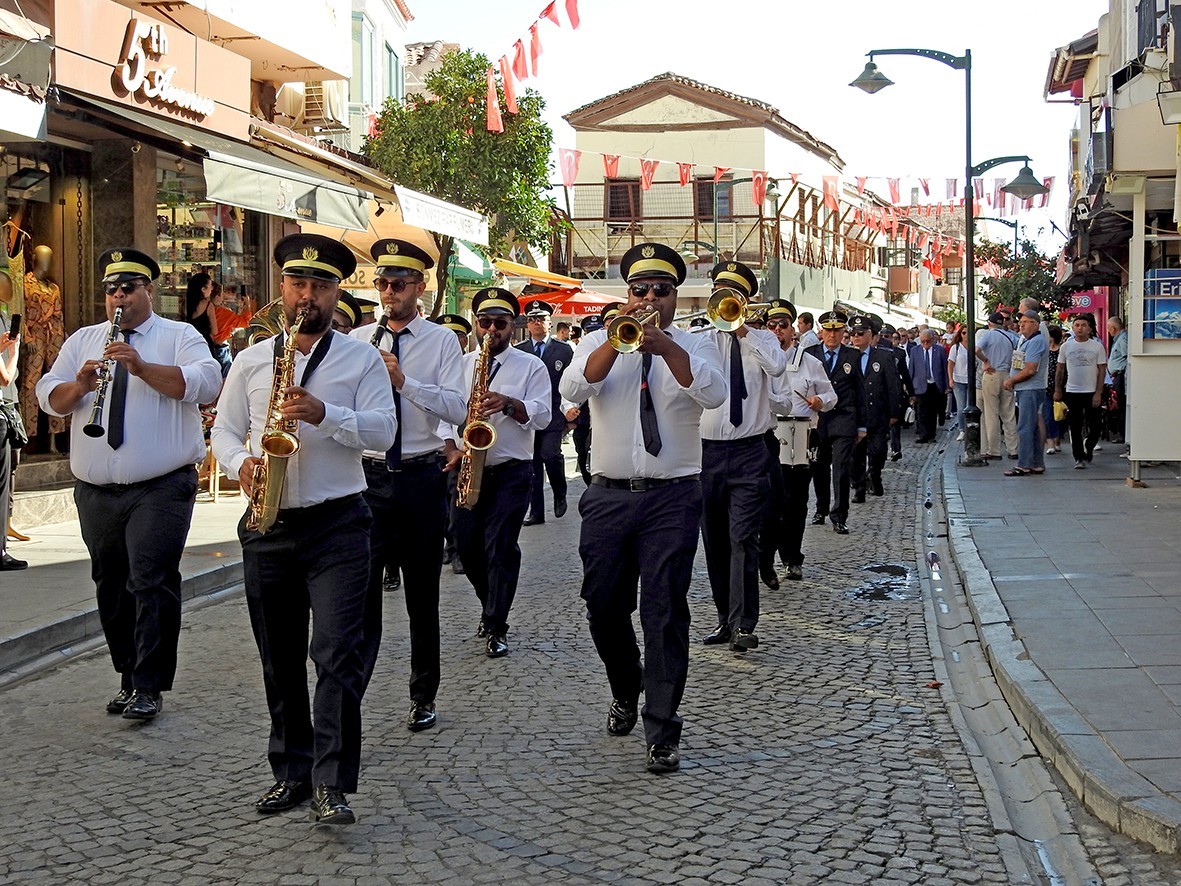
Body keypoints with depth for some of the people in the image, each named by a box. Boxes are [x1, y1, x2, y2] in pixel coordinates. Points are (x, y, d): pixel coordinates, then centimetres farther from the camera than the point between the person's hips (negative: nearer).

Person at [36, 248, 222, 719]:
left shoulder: (180, 336, 5)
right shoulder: (82, 340, 17)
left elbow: (205, 383, -13)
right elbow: (48, 397, 7)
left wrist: (143, 368, -23)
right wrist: (80, 384, -14)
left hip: (160, 489, -5)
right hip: (96, 491, 5)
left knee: (153, 584, -11)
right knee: (111, 589, 10)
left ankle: (149, 688, -7)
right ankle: (128, 678, 22)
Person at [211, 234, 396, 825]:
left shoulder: (361, 359, 3)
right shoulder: (251, 360, 12)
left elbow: (383, 430, -7)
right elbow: (224, 428, 13)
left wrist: (324, 414, -21)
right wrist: (241, 463, -9)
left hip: (337, 527, -4)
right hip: (268, 528, 4)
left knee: (336, 656, -12)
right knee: (280, 661, 11)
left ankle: (331, 785, -11)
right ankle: (292, 772, 22)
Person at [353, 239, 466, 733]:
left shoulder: (442, 341, 2)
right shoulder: (357, 341, 8)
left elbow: (457, 408, -10)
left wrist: (405, 381, -20)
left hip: (421, 479, 0)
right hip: (366, 476, 1)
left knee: (422, 594, 11)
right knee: (360, 590, -10)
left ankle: (423, 697, 24)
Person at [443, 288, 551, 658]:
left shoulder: (531, 366, 3)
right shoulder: (459, 365, 11)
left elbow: (542, 416, -7)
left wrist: (509, 404, -24)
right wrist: (450, 449, -9)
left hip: (511, 471, -3)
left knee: (500, 545, -10)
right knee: (468, 547, 6)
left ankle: (496, 628, -4)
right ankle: (492, 606, 31)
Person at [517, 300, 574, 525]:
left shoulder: (564, 350, 6)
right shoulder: (518, 351, 9)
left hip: (553, 415, -2)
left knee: (550, 455, -17)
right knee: (532, 463, 3)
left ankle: (560, 496, 9)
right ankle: (536, 511, 10)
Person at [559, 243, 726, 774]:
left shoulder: (694, 346, 6)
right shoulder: (599, 342, 10)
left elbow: (713, 394, -15)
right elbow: (574, 390, -10)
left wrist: (665, 347, -26)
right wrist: (617, 340, -20)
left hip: (673, 496, -2)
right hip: (608, 496, 2)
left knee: (665, 611, -7)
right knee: (604, 607, 10)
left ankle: (662, 733, -3)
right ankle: (625, 693, 37)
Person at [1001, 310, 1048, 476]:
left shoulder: (1036, 341, -14)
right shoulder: (1025, 341, 18)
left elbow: (1030, 370, -19)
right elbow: (1018, 366, 24)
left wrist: (1011, 381, -8)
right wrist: (1010, 380, 7)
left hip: (1031, 390, -10)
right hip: (1024, 390, 10)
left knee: (1025, 428, -10)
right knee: (1033, 428, 13)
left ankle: (1024, 465, -8)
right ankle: (1037, 464, 18)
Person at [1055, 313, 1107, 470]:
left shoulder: (1097, 346, 0)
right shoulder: (1066, 346, 5)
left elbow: (1102, 370, -1)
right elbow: (1060, 370, 11)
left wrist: (1098, 393, -8)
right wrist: (1057, 390, 5)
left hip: (1092, 392, -1)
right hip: (1072, 392, 1)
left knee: (1095, 426, 3)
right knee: (1075, 428, 1)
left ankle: (1088, 449, 28)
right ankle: (1079, 458, 7)